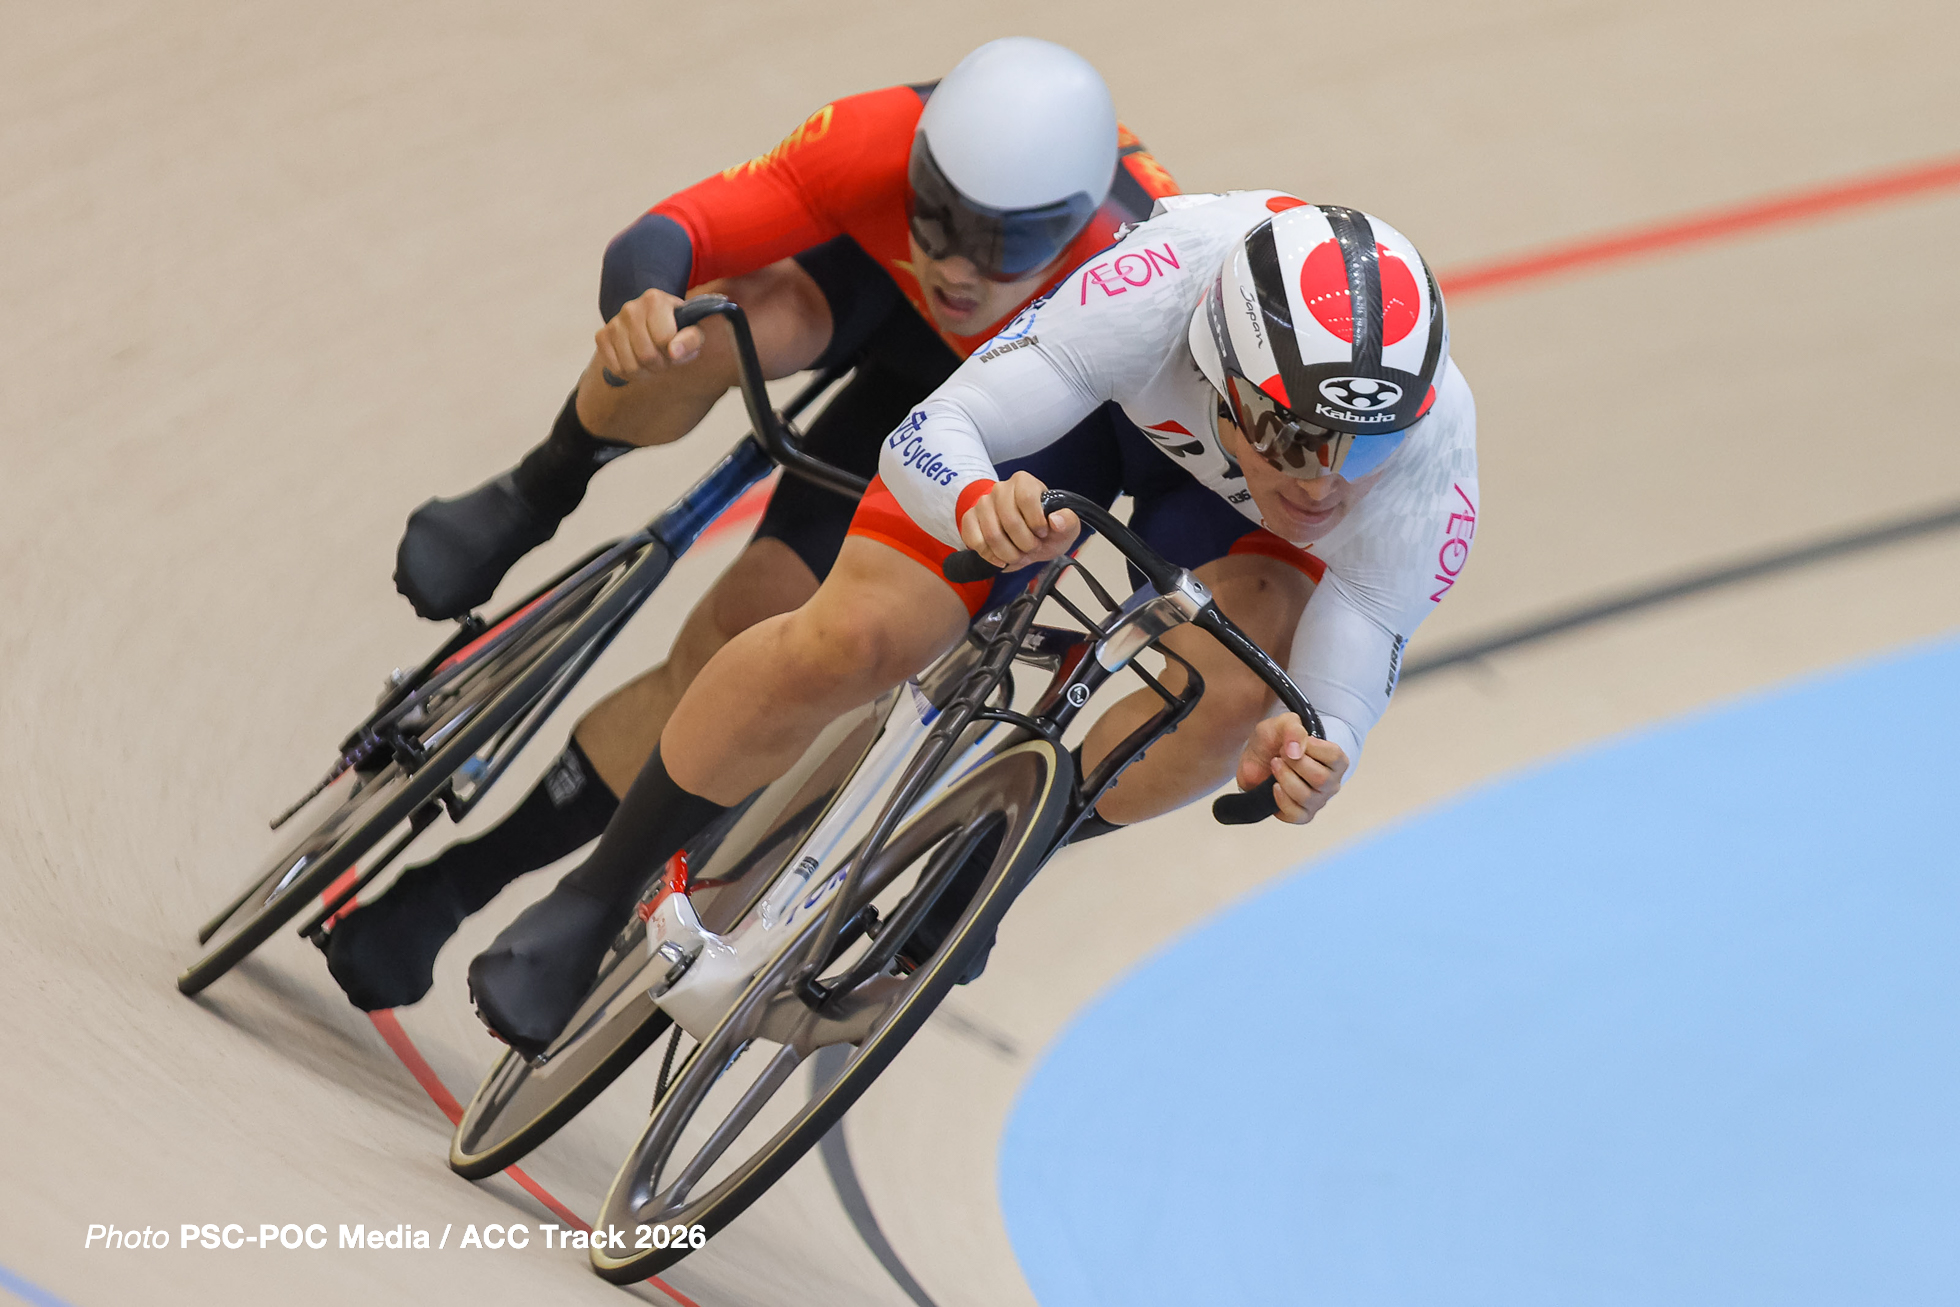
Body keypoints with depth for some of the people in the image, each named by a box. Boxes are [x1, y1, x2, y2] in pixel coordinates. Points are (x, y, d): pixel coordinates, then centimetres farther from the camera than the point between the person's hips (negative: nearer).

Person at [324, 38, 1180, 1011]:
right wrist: (640, 308, -65)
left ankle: (456, 886, 3)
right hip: (860, 273, 0)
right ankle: (529, 504, -6)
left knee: (733, 646, -11)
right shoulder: (881, 143, -40)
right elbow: (661, 240, -40)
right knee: (698, 341, -38)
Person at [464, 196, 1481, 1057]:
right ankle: (598, 893, 6)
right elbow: (929, 434, -39)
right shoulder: (1168, 286, -43)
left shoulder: (1430, 456, -38)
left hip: (1236, 511, 2)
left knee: (1235, 692, -30)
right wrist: (978, 502, -62)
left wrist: (1308, 756, -56)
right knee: (847, 642, -18)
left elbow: (1343, 698, -32)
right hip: (1088, 399, -1)